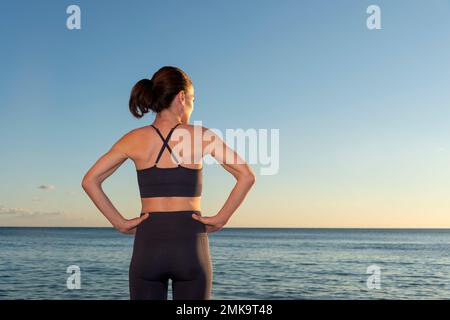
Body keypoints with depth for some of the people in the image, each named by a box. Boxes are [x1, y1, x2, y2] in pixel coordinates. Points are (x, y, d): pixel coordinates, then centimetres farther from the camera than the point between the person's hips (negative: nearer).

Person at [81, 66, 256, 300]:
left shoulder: (135, 138, 3)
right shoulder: (201, 135, -2)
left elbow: (89, 181, 1)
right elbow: (247, 176, -7)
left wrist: (119, 222, 2)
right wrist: (221, 218, -2)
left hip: (148, 246, 2)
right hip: (190, 245, -1)